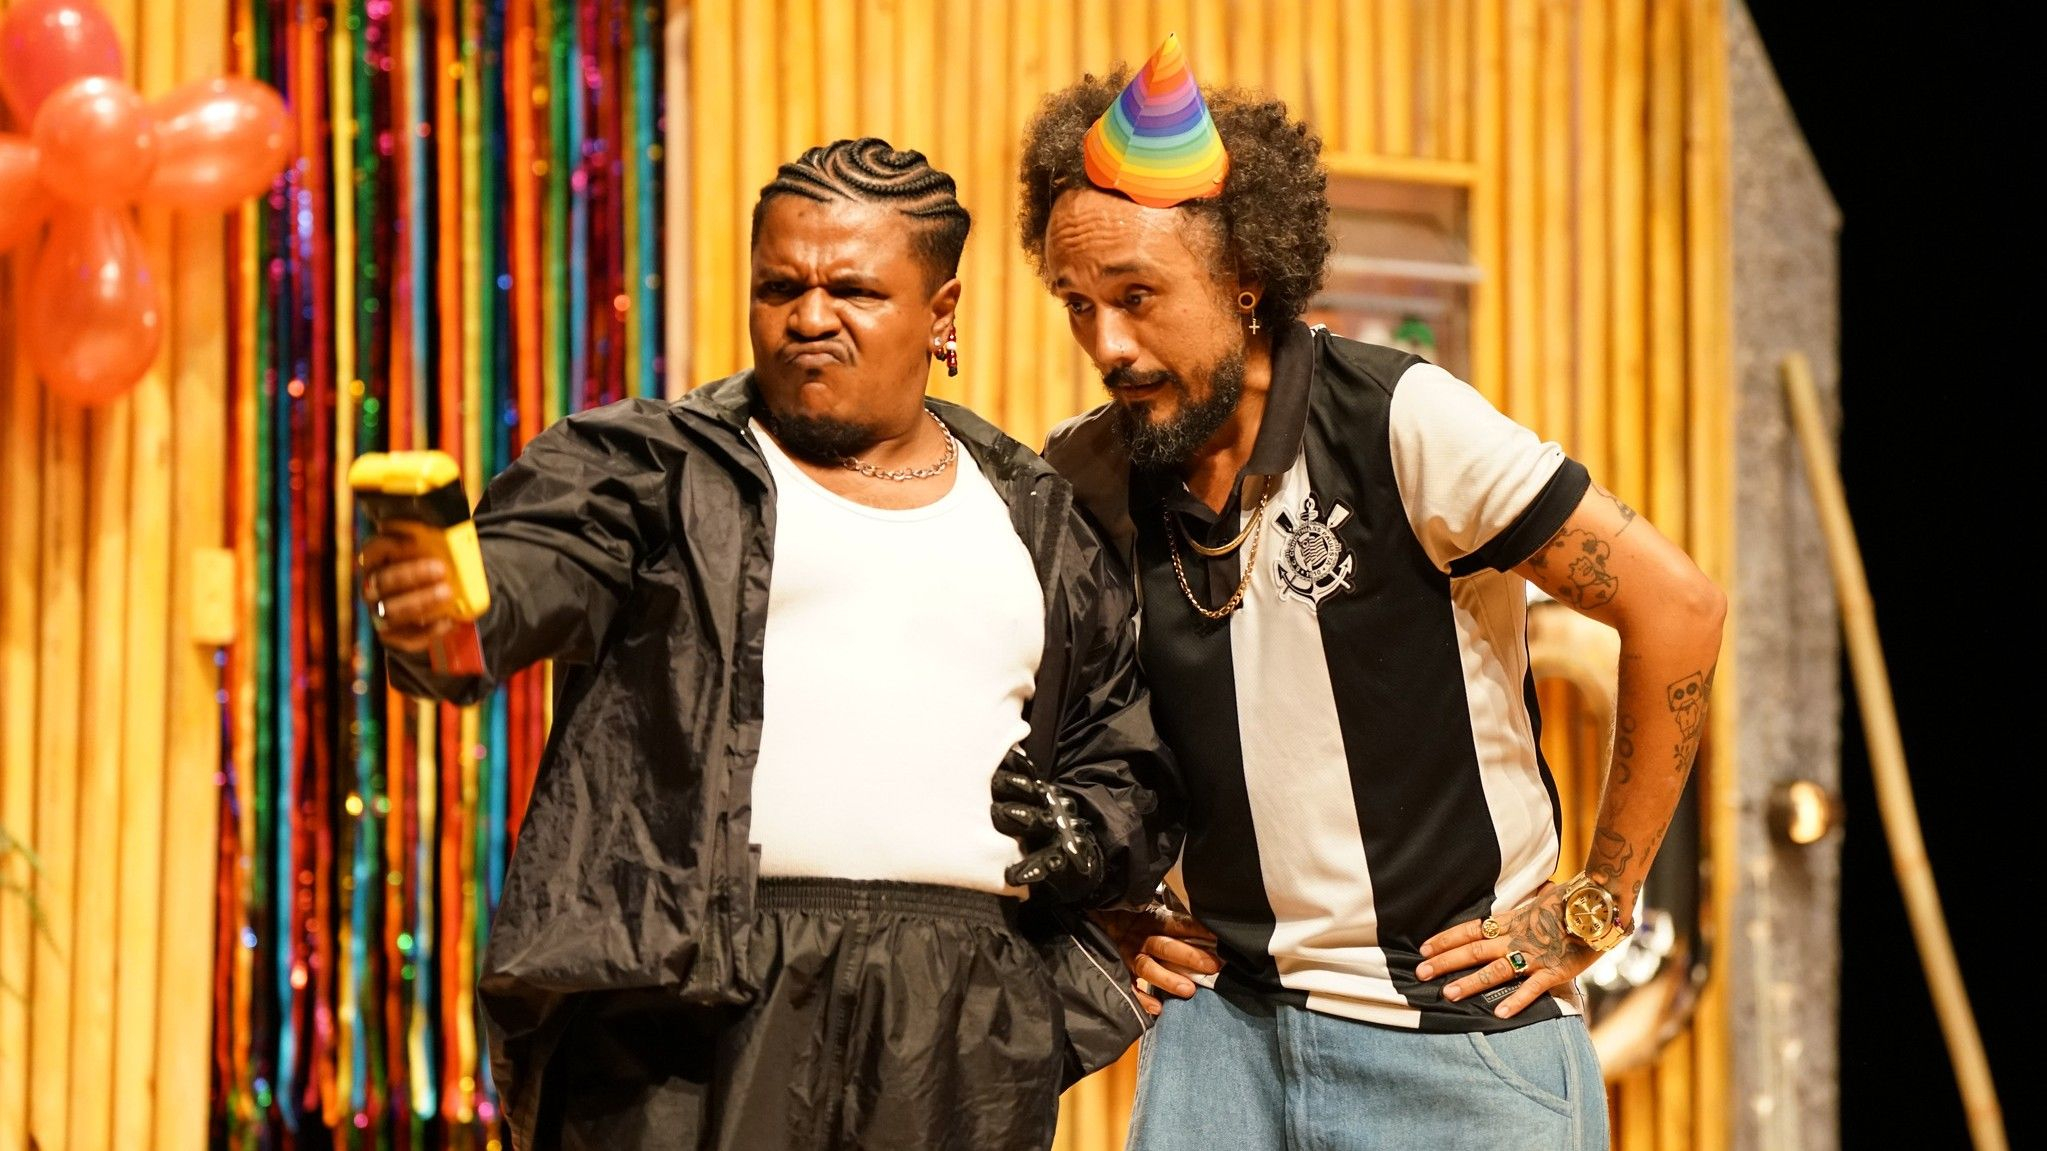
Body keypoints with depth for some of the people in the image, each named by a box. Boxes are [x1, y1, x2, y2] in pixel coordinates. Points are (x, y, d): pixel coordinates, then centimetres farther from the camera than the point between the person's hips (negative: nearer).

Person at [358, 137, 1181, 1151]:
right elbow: (526, 568, -13)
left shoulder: (1040, 523, 19)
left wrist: (1088, 836, 4)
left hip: (967, 1032, 4)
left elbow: (1131, 755, 26)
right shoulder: (651, 469, 7)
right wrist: (436, 619, -36)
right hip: (695, 1000, -3)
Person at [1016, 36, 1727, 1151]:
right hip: (1219, 1019, 4)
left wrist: (1593, 909, -10)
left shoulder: (1402, 421, -14)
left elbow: (1675, 606, -14)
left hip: (1457, 1031, -4)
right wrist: (1109, 912, 8)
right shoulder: (1084, 474, 0)